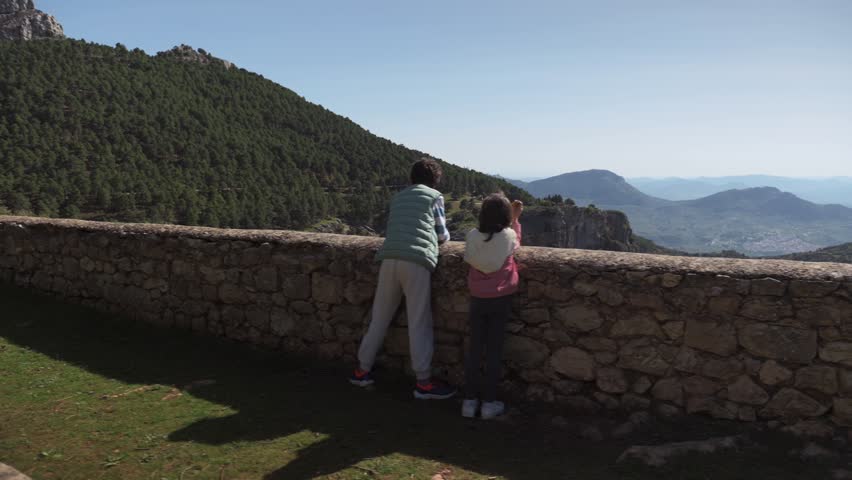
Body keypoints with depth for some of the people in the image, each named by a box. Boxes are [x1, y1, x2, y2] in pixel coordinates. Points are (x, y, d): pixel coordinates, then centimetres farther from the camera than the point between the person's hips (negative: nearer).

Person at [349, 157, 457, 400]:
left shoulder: (397, 198, 26)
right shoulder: (434, 196, 13)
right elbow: (443, 235, 15)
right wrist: (443, 236, 38)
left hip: (389, 258, 5)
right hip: (417, 260, -4)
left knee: (379, 318, 14)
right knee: (419, 323, -1)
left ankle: (362, 370, 22)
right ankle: (423, 381, 3)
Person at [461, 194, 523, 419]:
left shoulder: (472, 236, -6)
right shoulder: (509, 235, -8)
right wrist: (515, 219, 22)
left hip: (478, 298, 2)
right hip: (501, 298, -2)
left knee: (474, 347, 7)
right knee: (494, 349, 4)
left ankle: (469, 400, 11)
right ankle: (489, 402, 10)